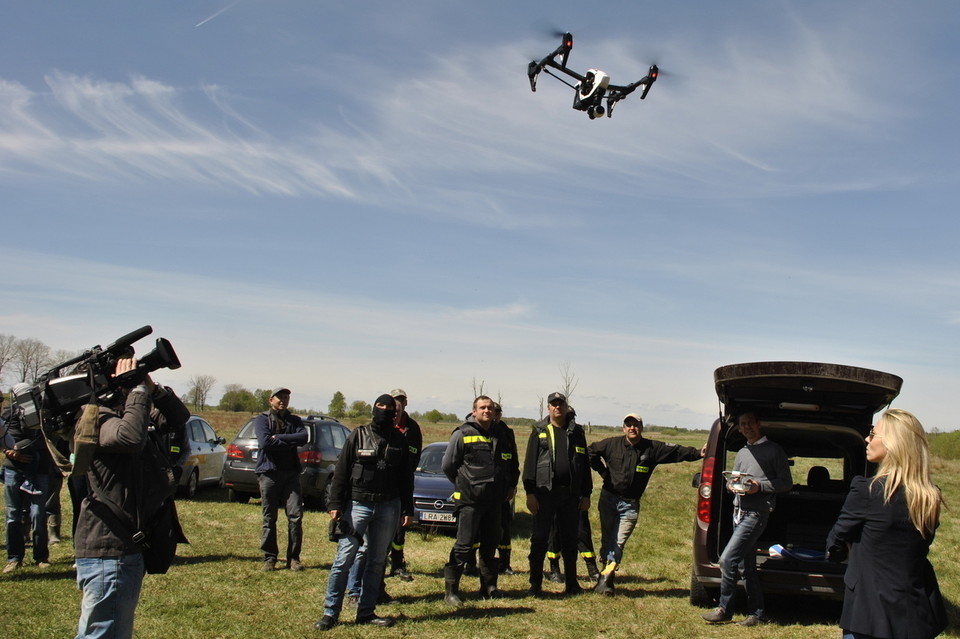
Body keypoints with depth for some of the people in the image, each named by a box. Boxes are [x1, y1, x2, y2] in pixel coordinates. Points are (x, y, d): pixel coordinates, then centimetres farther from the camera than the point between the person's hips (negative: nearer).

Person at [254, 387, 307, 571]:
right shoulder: (263, 419, 7)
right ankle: (269, 558, 9)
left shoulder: (294, 420, 16)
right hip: (269, 472, -2)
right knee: (269, 518, 1)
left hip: (291, 473, 2)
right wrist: (290, 441, -7)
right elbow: (265, 441, -12)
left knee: (296, 516, -4)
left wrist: (278, 437, -10)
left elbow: (304, 436, -5)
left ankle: (294, 558, 3)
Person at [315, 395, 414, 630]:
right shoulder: (358, 436, 1)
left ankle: (366, 611, 17)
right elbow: (341, 472, 0)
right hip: (357, 504, -3)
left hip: (388, 507, 3)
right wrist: (335, 504, -7)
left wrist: (408, 509, 9)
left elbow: (406, 477, 13)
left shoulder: (399, 440, 9)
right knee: (344, 558, -7)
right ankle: (330, 612, -1)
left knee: (377, 561, 8)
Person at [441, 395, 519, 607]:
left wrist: (510, 486, 16)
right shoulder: (463, 434, -5)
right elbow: (447, 466, -1)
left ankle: (489, 587, 22)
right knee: (464, 544, -6)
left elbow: (513, 464, 23)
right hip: (469, 500, -5)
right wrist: (463, 485, 3)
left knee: (490, 544, 12)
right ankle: (451, 590, -1)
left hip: (495, 500, 5)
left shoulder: (503, 435, 9)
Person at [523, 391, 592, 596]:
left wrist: (586, 494, 8)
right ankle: (535, 585, 7)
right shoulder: (539, 431, 5)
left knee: (570, 540, 9)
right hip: (545, 492, -2)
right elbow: (530, 462, 0)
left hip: (570, 494, 2)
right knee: (539, 539, 1)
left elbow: (584, 464, 12)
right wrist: (530, 492, -8)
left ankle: (571, 583, 19)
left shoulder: (576, 432, 11)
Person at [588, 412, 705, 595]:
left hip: (630, 504, 0)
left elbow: (677, 451, -6)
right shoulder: (612, 444, -2)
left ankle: (605, 580, -7)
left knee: (618, 542, -7)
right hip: (608, 499, 0)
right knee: (607, 540, 7)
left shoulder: (652, 448, -2)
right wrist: (603, 471, 4)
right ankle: (606, 578, 18)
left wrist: (698, 453, -18)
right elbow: (591, 451, 10)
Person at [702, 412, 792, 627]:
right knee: (746, 565, 11)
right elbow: (731, 480, 23)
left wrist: (760, 486, -16)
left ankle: (724, 609, -3)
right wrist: (731, 485, -1)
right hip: (739, 511, 8)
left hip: (756, 513, -8)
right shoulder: (741, 453, 20)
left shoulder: (774, 450, -1)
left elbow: (786, 482, -3)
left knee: (727, 559, -14)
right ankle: (757, 613, 19)